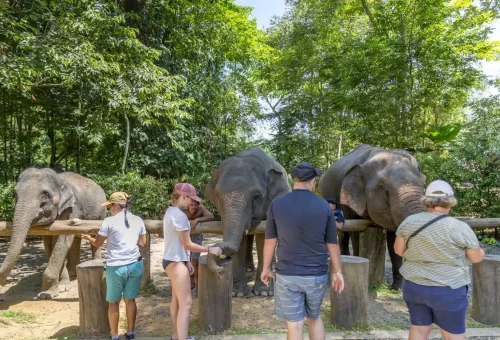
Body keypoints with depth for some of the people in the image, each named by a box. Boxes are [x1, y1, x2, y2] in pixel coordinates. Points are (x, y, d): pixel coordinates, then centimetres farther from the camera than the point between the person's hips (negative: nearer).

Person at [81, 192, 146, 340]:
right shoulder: (138, 220, 3)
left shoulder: (109, 221, -8)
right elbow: (142, 243, 10)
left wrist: (88, 238, 22)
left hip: (116, 267, -4)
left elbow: (97, 243, 2)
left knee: (113, 302, 13)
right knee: (130, 300, 16)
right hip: (135, 264, 4)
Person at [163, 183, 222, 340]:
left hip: (172, 260, 10)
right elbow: (187, 244, -19)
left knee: (177, 299, 20)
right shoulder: (179, 215, -22)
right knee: (186, 303, -8)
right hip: (176, 262, -10)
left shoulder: (170, 211, 8)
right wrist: (209, 249, -11)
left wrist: (186, 261, 15)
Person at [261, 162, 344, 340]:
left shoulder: (277, 204, -7)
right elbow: (332, 244, 2)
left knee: (294, 324, 9)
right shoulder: (324, 206, -3)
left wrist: (266, 268, 10)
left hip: (287, 274, -2)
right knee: (314, 317, 24)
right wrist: (337, 272, 14)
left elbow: (270, 241, -2)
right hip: (317, 275, 2)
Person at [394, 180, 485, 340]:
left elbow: (398, 250, 4)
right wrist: (480, 251, 21)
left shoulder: (409, 222, -3)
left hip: (413, 286, 3)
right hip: (447, 289, -3)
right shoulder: (460, 228, -12)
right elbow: (477, 258, 0)